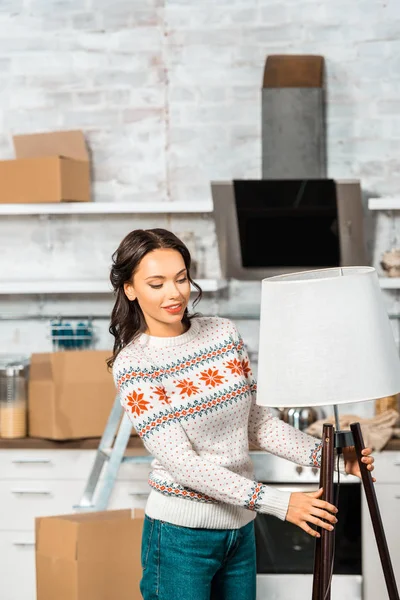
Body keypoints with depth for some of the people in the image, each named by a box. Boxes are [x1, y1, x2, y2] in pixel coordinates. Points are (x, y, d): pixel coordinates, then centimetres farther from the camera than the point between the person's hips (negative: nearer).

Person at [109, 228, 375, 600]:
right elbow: (182, 463, -20)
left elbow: (256, 422, 8)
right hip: (181, 533, -5)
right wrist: (278, 503, -25)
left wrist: (324, 455, -7)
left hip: (240, 527, 5)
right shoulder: (132, 364, -14)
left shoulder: (223, 333, 2)